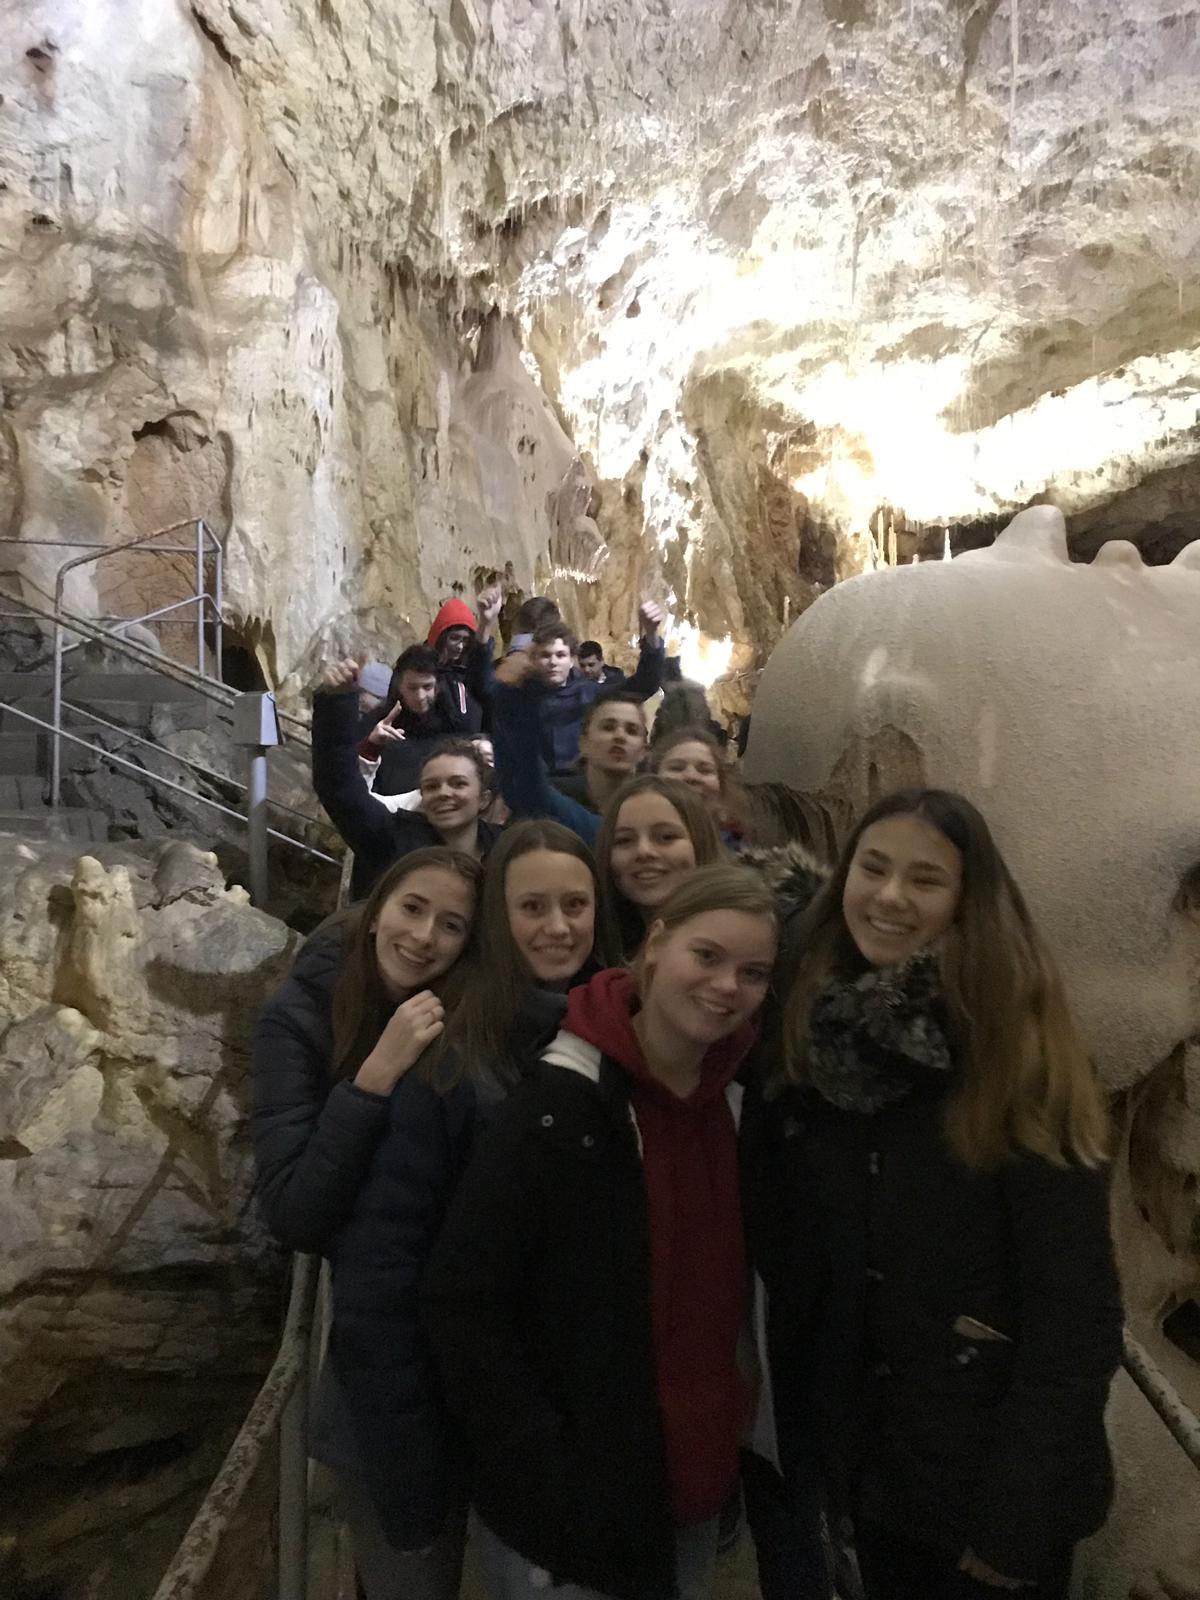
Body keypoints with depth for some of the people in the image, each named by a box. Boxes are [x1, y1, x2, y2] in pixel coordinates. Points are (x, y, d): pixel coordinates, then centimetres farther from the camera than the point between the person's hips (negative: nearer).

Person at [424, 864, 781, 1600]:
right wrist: (547, 1473, -19)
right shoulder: (561, 1107, -21)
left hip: (696, 1487, 6)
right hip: (570, 1503, -6)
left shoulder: (738, 1105, -2)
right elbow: (462, 1304, -19)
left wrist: (730, 1429, 6)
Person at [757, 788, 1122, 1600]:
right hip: (870, 1450, 4)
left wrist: (1017, 1510, -17)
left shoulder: (1019, 1048, -18)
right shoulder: (815, 1031, -5)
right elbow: (788, 1254, 2)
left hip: (995, 1464, -4)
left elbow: (1073, 1308, -18)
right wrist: (802, 1422, 1)